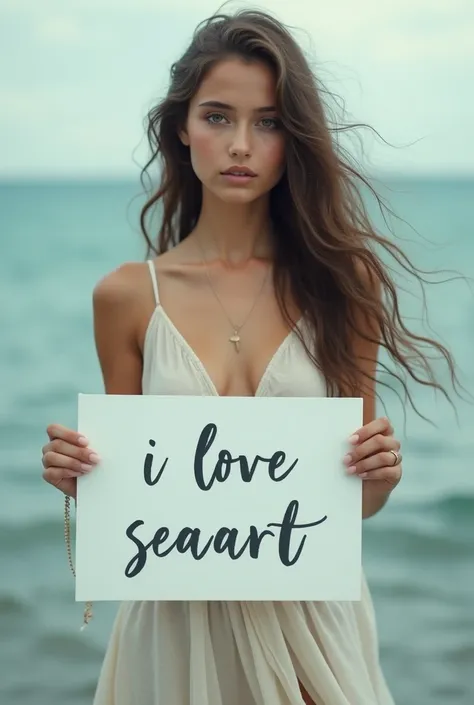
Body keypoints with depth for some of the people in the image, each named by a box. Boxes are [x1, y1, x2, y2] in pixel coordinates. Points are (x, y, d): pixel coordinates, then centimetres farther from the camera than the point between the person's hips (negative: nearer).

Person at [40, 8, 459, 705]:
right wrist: (78, 472, -13)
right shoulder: (128, 296, -4)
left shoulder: (343, 280, -4)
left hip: (310, 617, 0)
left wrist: (380, 473, -17)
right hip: (178, 616, 0)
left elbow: (358, 503, 3)